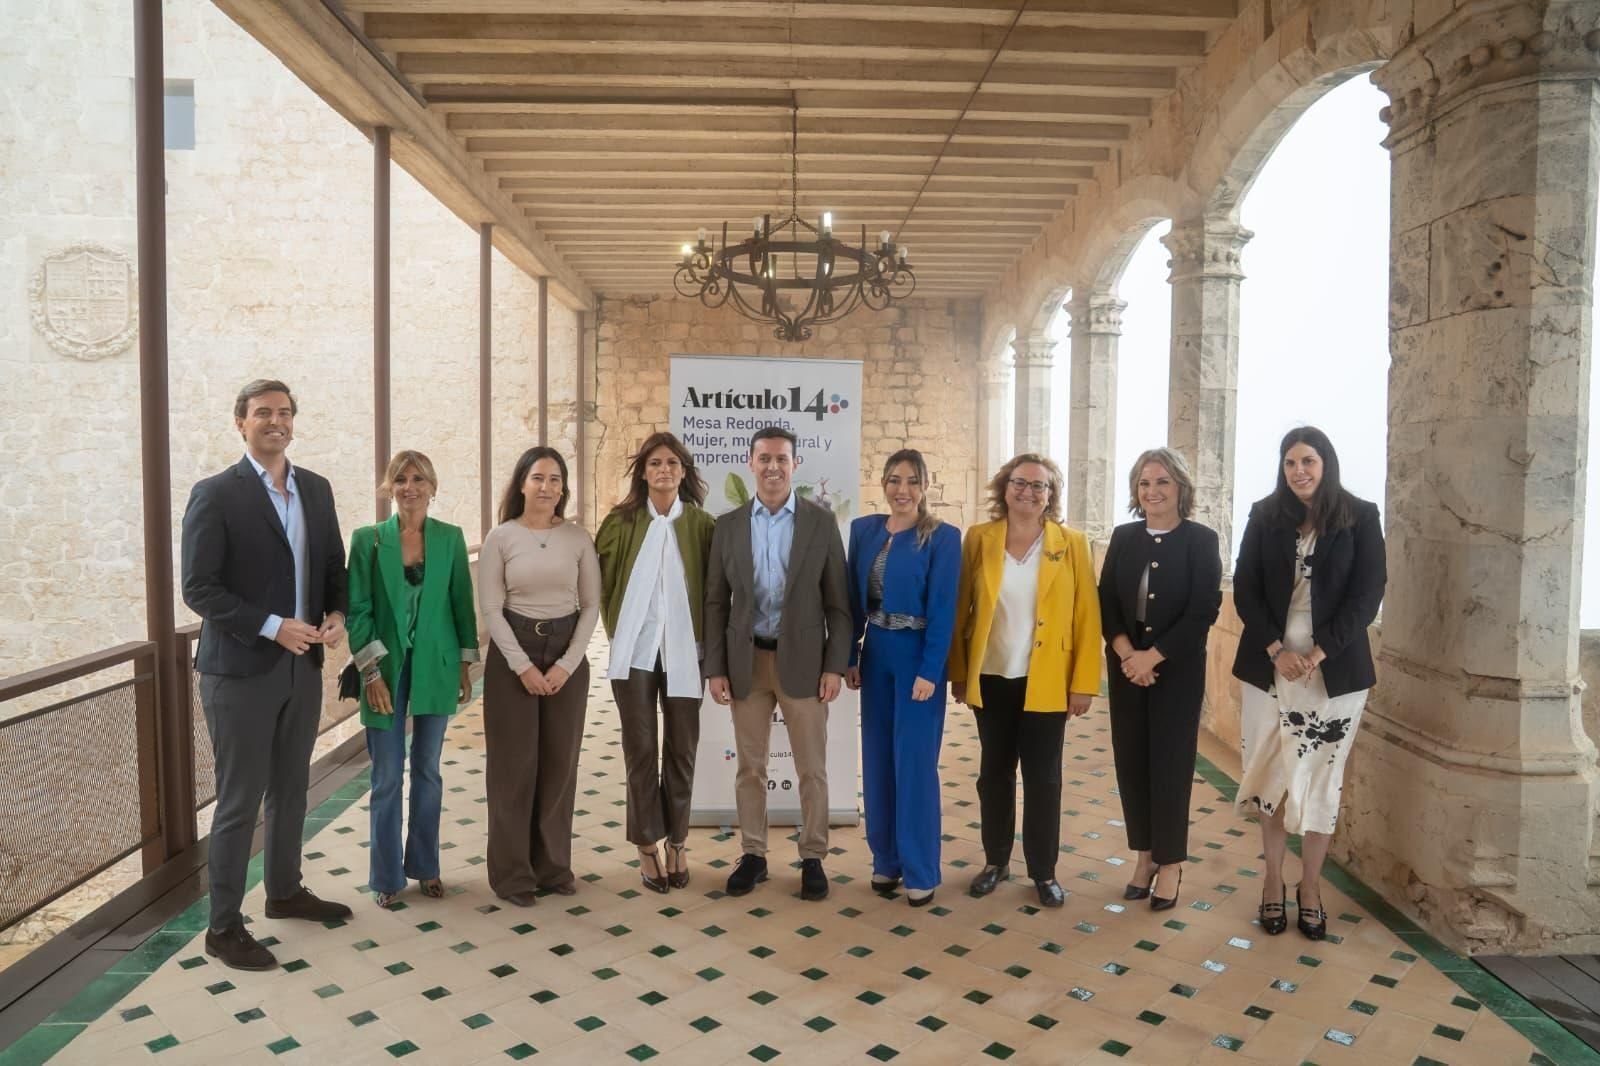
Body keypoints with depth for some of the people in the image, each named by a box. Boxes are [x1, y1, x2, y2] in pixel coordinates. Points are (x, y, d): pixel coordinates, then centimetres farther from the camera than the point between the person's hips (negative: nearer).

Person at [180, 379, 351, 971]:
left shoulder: (316, 489, 8)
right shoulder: (215, 494, -10)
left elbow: (333, 565, 14)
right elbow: (198, 588, -14)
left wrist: (336, 614, -5)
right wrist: (272, 627, -20)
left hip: (303, 666, 6)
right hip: (241, 671, -6)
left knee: (291, 789, 18)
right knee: (240, 801, 2)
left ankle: (285, 891, 36)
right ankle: (224, 927, 16)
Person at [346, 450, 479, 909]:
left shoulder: (450, 538, 1)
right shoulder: (368, 539, -3)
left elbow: (462, 602, 5)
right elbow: (358, 609, -4)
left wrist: (466, 665, 4)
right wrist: (371, 671, -10)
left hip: (435, 668, 2)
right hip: (386, 669, -1)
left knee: (428, 770, 11)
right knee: (387, 775, 4)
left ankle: (424, 865, 26)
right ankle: (386, 875, 19)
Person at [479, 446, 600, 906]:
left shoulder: (578, 537, 1)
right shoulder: (500, 537, -4)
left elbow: (591, 605, 2)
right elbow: (490, 609, -6)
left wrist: (567, 663, -8)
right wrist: (523, 665, -12)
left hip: (568, 653, 2)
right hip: (512, 652, -2)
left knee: (560, 761, 8)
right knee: (514, 763, 3)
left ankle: (553, 865, 22)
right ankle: (512, 872, 15)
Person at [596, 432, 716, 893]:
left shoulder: (701, 524, 0)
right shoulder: (620, 522, 1)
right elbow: (604, 581, 9)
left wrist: (709, 642, 1)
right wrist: (616, 629, 7)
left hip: (683, 649, 0)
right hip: (635, 648, 0)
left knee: (681, 748, 8)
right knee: (640, 748, 5)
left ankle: (676, 842, 23)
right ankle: (647, 846, 18)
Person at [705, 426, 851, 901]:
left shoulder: (821, 521, -1)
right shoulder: (728, 525, 3)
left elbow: (838, 600, -1)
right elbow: (715, 602, 4)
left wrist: (835, 665, -7)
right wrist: (715, 668, -1)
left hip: (803, 660, -1)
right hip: (747, 660, 2)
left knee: (812, 768, 6)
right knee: (750, 767, 11)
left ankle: (813, 858, 21)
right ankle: (753, 856, 25)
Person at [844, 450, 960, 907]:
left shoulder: (943, 537, -9)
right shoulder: (863, 529, 5)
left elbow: (943, 610, -12)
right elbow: (854, 599, 8)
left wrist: (929, 671, -16)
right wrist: (850, 656, 5)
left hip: (917, 655, -5)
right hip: (875, 653, 5)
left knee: (915, 761, -1)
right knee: (877, 758, 10)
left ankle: (920, 869, 11)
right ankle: (885, 858, 24)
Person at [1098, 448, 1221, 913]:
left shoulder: (1201, 540, -6)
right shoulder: (1123, 538, 5)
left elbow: (1203, 610, -12)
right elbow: (1106, 602, 2)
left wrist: (1152, 657, -16)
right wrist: (1126, 654, -13)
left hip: (1177, 670, -3)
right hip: (1126, 667, 4)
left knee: (1170, 764, 3)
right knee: (1131, 762, 7)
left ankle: (1170, 862, 17)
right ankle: (1145, 854, 22)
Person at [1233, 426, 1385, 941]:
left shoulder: (1360, 517, 1)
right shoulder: (1264, 516, 5)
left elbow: (1367, 592, -5)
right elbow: (1245, 589, 1)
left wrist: (1319, 653, -14)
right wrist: (1277, 650, -12)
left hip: (1335, 669, -1)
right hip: (1269, 666, 1)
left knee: (1320, 778, 5)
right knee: (1273, 775, 5)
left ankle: (1310, 888, 18)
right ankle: (1273, 882, 18)